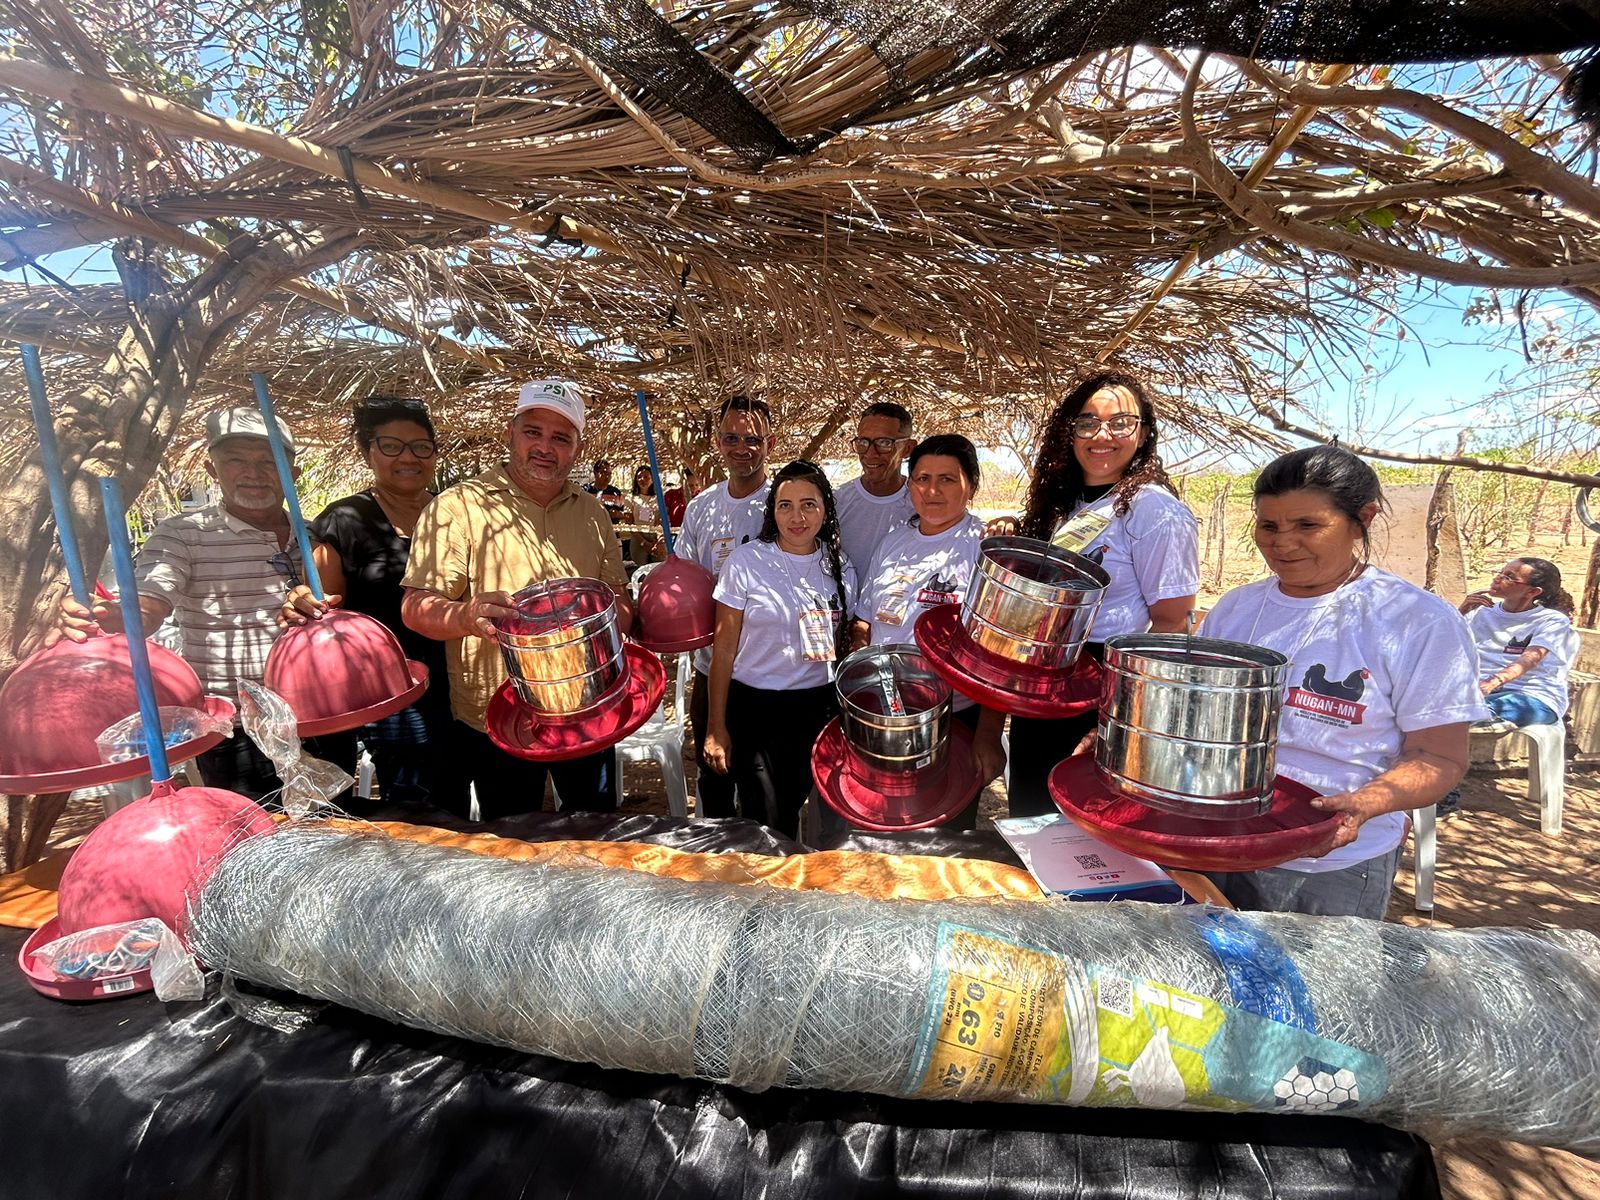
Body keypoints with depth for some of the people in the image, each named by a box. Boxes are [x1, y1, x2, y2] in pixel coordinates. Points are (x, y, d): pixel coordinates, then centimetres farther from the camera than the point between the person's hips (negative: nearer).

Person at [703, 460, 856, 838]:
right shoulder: (746, 561, -10)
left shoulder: (839, 567, 2)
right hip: (754, 707, -3)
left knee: (792, 815, 17)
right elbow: (724, 648, -7)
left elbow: (841, 645, 11)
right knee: (764, 827, 0)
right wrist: (716, 727, -7)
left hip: (817, 709, 4)